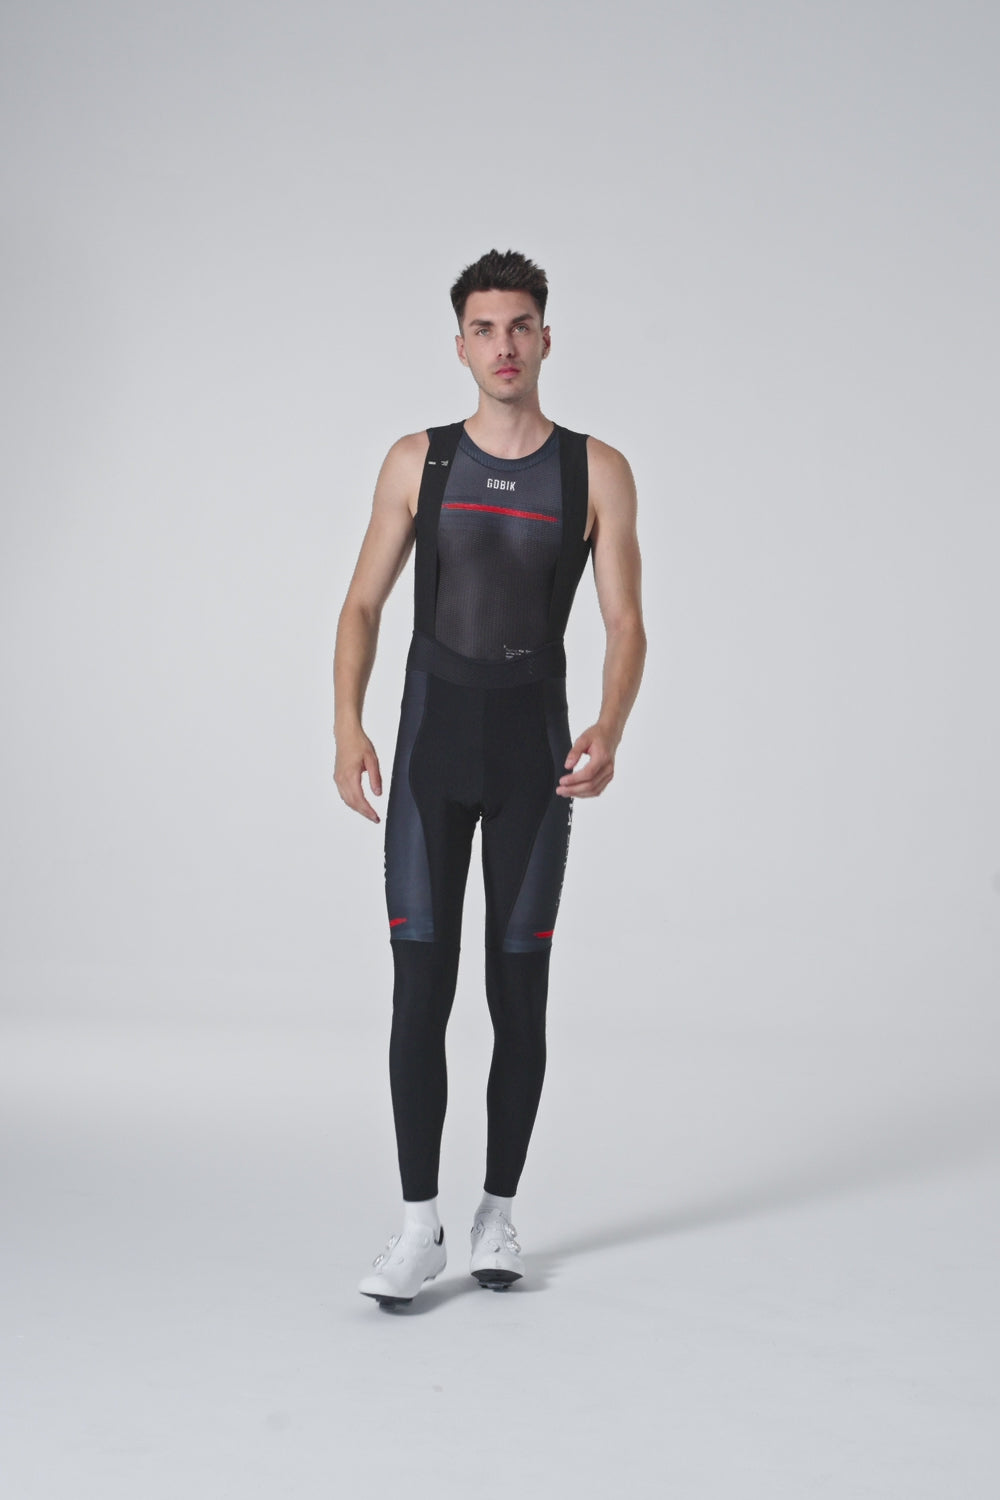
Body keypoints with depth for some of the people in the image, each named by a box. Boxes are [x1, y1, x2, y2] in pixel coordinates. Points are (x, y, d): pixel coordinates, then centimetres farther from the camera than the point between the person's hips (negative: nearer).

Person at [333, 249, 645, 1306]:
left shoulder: (596, 473, 0)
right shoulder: (418, 462, 3)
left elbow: (625, 624, -4)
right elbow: (363, 604, 3)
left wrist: (609, 731, -23)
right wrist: (347, 727, -12)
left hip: (534, 755, 0)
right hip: (430, 752, 0)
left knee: (519, 992, 5)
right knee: (419, 989, -5)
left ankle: (497, 1213, 19)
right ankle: (419, 1226, 1)